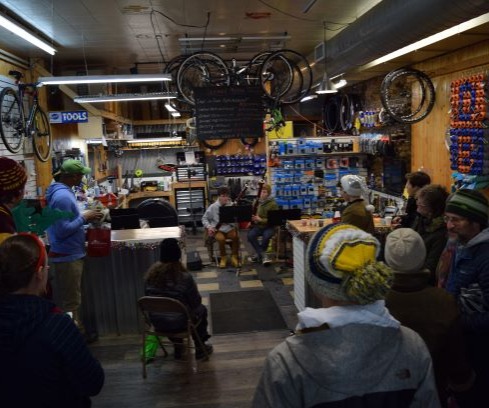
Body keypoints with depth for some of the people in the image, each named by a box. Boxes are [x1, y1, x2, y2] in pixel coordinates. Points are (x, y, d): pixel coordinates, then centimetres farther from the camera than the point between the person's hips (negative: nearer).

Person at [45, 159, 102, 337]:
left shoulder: (61, 191, 9)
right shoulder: (63, 196, -23)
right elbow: (62, 230, -27)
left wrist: (84, 217, 6)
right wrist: (84, 218, -18)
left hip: (68, 254, 10)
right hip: (68, 256, -10)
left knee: (70, 300, 20)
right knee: (71, 301, 2)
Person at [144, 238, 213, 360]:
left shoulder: (150, 274, -12)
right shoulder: (184, 277, -25)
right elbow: (196, 302, -12)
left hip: (157, 323, 4)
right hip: (179, 323, -4)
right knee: (201, 309, 26)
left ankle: (178, 348, 45)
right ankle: (200, 349, 39)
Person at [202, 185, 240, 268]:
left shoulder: (231, 205, 0)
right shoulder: (213, 207, -4)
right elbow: (204, 218, 3)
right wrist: (209, 227, -13)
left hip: (229, 228, 1)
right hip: (217, 229, -1)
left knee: (236, 236, -30)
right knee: (221, 238, -33)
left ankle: (234, 256, -7)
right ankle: (223, 257, -7)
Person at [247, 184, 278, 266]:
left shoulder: (273, 204, -8)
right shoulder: (256, 202, 7)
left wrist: (261, 220, -24)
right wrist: (252, 219, -7)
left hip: (269, 227, -4)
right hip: (258, 226, 4)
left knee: (266, 236, -35)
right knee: (250, 235, -27)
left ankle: (259, 254, -8)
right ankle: (263, 256, -20)